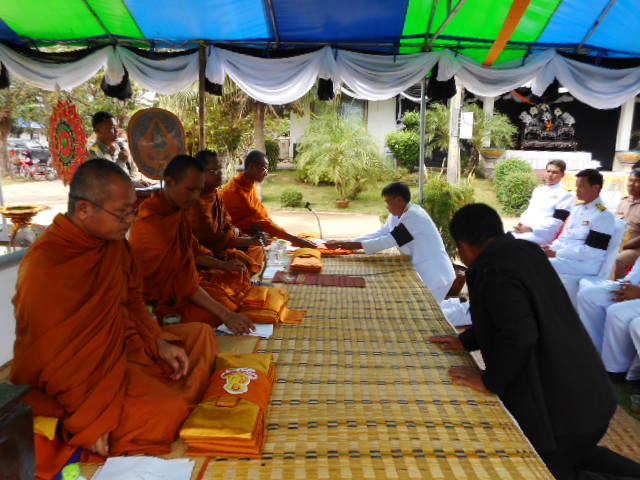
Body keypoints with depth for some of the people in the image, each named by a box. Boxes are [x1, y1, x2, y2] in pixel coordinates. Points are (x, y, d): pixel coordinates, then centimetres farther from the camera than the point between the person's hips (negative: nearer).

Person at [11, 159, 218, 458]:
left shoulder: (113, 241, -2)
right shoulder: (44, 268, -26)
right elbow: (57, 364, -22)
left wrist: (159, 342, -3)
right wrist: (96, 424, -19)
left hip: (122, 345, 9)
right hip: (83, 373, -9)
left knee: (201, 334, 9)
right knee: (168, 412, -26)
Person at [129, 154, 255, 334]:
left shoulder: (176, 211, 4)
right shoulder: (151, 222, -27)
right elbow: (180, 280, -30)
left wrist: (225, 265, 1)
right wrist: (225, 314, -33)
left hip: (183, 279, 10)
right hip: (161, 297, -10)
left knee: (240, 276, 6)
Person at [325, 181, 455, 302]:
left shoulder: (414, 216, -22)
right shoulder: (396, 216, 5)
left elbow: (388, 241, -25)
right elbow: (377, 235, 3)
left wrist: (354, 245, -21)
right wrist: (343, 243, -4)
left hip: (434, 277, -8)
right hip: (421, 272, 8)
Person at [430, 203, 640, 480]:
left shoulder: (492, 271, -23)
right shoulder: (526, 250, 4)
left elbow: (520, 335, -33)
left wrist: (489, 381, -18)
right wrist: (466, 341, 16)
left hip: (559, 410, -9)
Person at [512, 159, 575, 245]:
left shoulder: (566, 195, 0)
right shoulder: (538, 190, 23)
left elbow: (556, 222, -9)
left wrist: (530, 228, -20)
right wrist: (521, 224, -1)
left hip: (541, 235, -7)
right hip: (523, 229, 7)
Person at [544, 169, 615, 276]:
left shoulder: (604, 216, -10)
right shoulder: (576, 210, 16)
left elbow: (590, 251, -16)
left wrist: (556, 254, -18)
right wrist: (551, 248, 0)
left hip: (585, 264, -8)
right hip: (564, 256, 8)